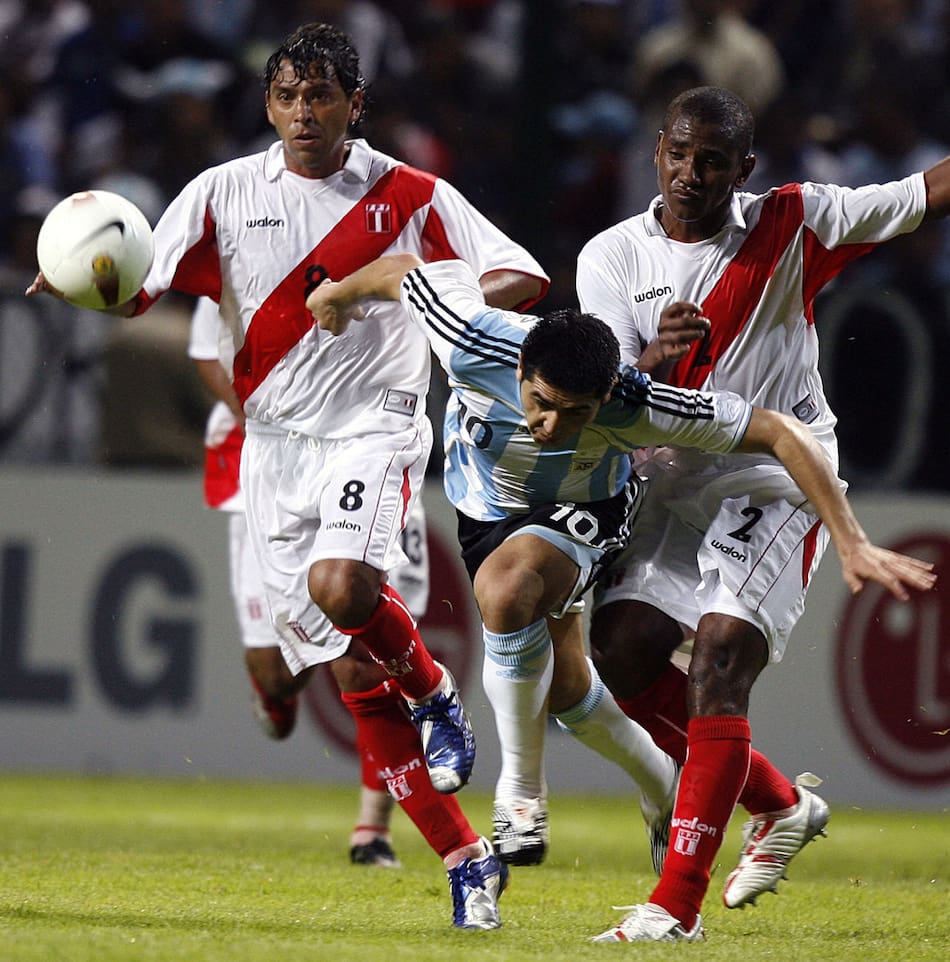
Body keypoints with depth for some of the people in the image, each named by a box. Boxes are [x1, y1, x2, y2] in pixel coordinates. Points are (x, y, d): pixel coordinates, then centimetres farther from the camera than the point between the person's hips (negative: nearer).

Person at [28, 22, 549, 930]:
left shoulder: (410, 198, 0)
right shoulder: (225, 193, 5)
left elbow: (523, 278, 0)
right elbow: (137, 290, 1)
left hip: (372, 428, -3)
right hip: (275, 441, 3)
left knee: (341, 588, -32)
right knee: (353, 674, -1)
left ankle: (434, 690, 0)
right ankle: (468, 862, 6)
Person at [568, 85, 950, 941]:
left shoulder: (793, 227, -6)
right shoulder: (613, 257, -1)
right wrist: (653, 360, -34)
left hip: (778, 483, -5)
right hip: (675, 489, 5)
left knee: (719, 660, -19)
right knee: (619, 656, 0)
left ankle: (678, 902, -22)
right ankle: (780, 804, 21)